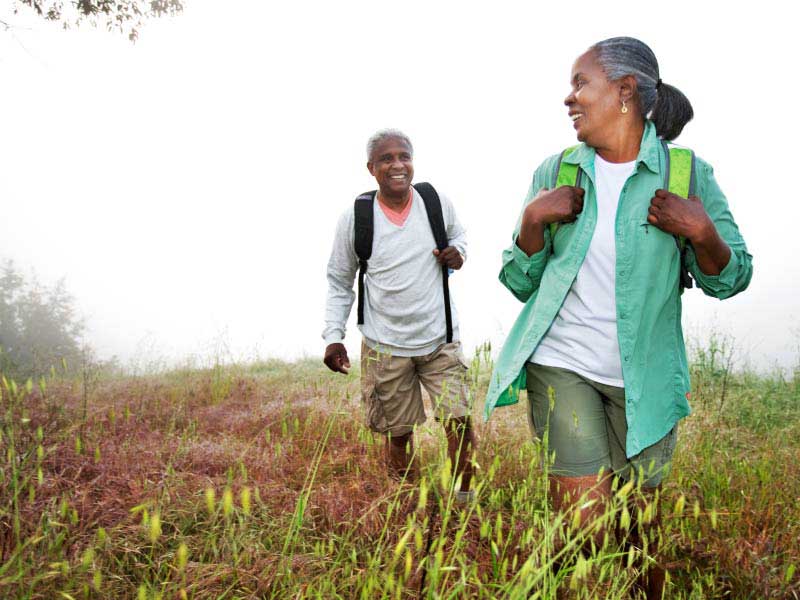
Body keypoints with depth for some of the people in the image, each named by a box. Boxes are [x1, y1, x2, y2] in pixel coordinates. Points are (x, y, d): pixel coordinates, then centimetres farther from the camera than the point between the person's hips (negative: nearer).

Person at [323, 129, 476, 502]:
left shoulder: (437, 203, -5)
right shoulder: (354, 218, -8)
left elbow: (458, 234, 18)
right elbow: (339, 282, 3)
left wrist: (457, 251, -6)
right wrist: (333, 337, -5)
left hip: (441, 339, 1)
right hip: (385, 346, -1)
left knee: (459, 420, -2)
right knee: (398, 434, 11)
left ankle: (464, 498, 21)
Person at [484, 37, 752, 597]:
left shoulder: (688, 173, -1)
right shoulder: (556, 171, 3)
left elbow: (729, 280, 3)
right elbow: (522, 283, 5)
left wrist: (702, 233, -16)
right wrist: (534, 220, -12)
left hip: (642, 379, 0)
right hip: (561, 367, 0)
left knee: (641, 529, 13)